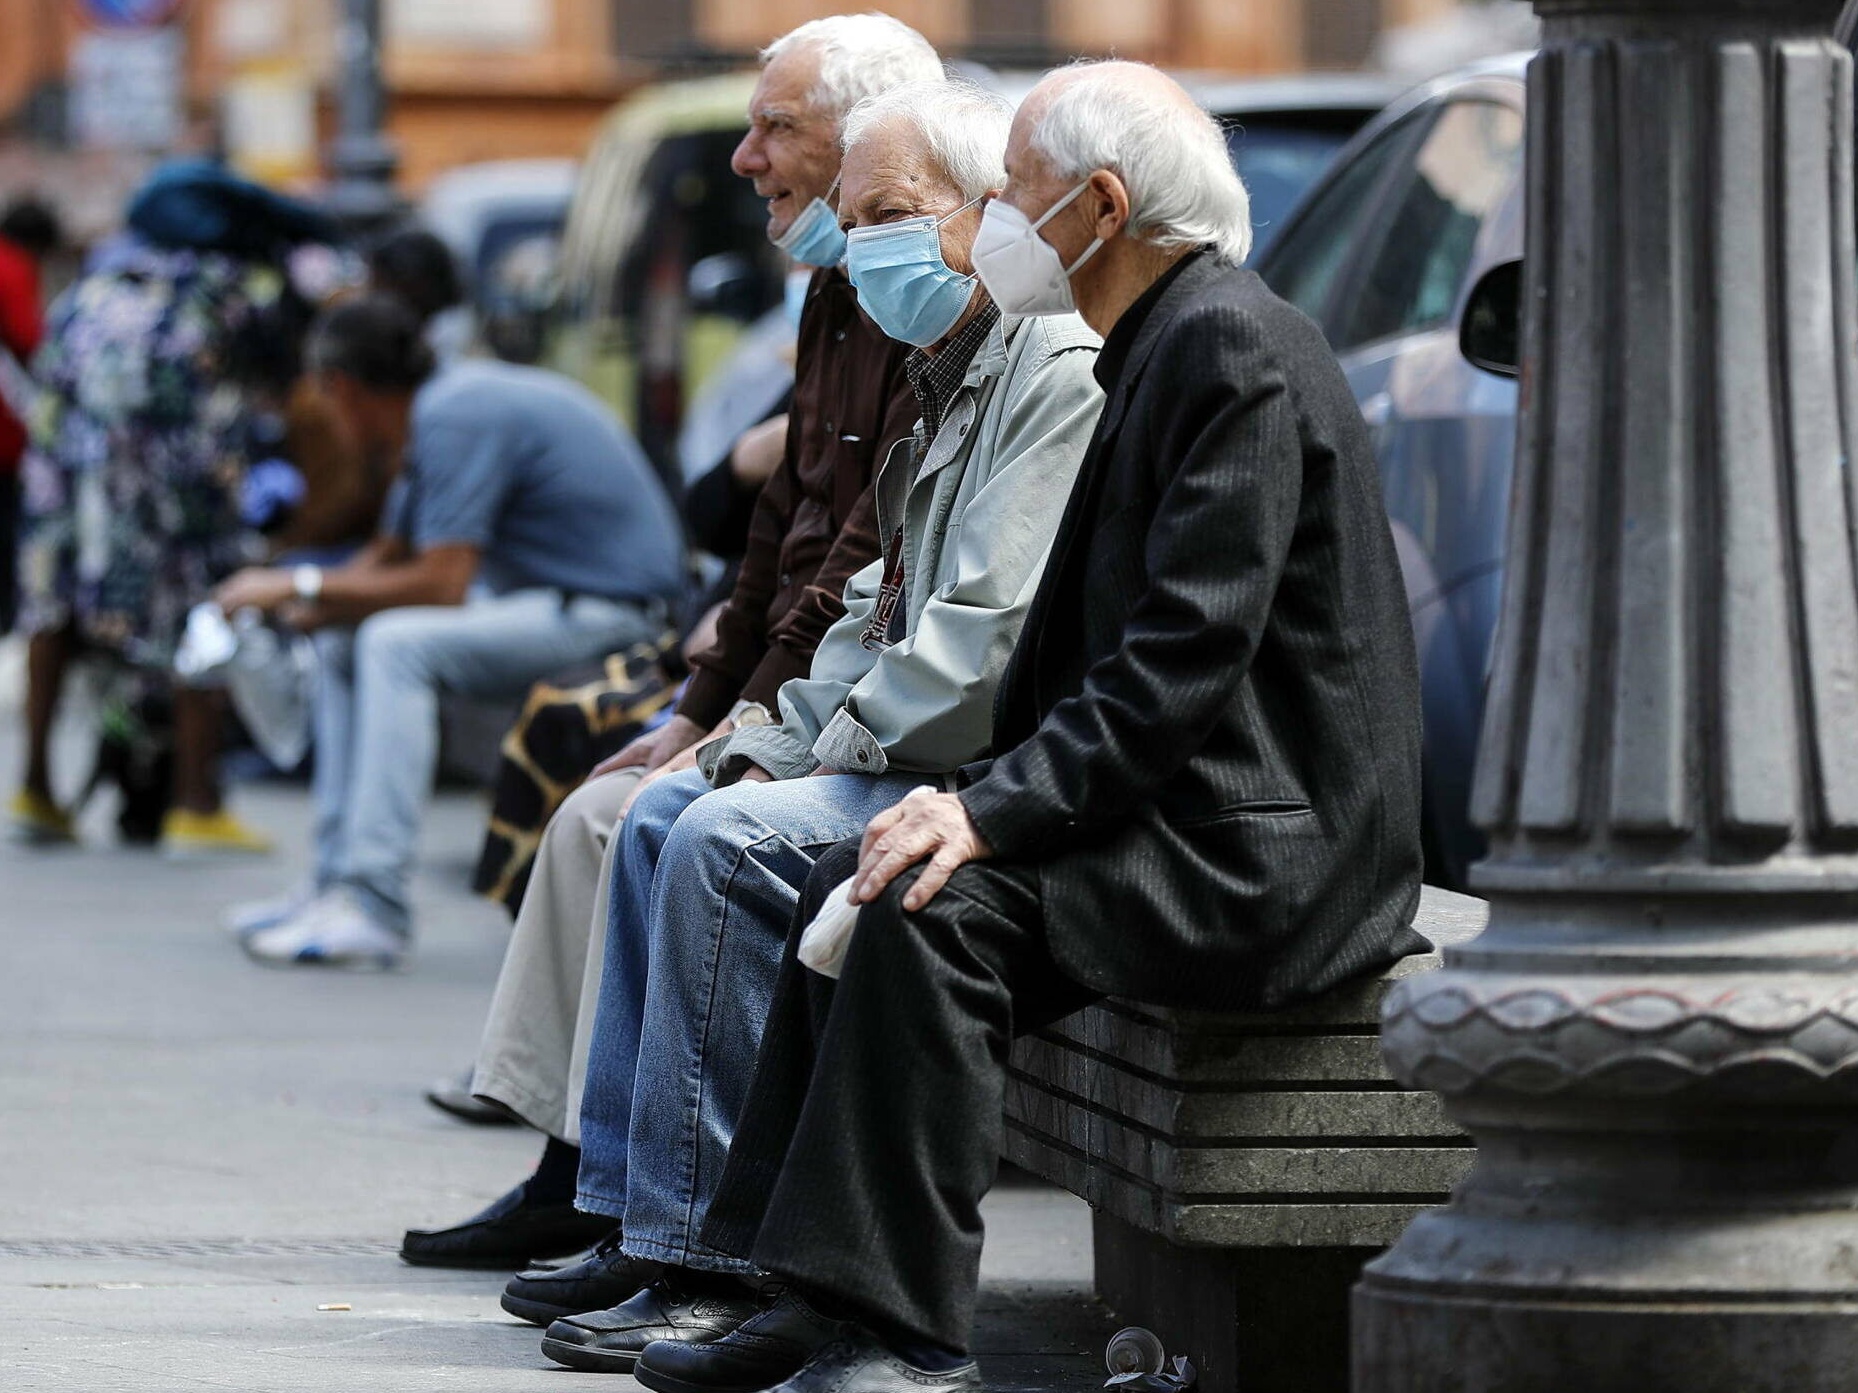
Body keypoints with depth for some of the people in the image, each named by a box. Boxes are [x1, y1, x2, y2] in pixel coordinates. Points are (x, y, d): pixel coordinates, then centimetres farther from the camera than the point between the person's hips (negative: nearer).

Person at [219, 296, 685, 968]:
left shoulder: (457, 419, -19)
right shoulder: (445, 404, 12)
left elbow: (440, 584, -24)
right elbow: (388, 560, 18)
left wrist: (304, 586, -14)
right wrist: (281, 601, 4)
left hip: (608, 612, -11)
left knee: (398, 642, -26)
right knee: (344, 643, 13)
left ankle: (373, 909, -29)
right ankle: (338, 881, 8)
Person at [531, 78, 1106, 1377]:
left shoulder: (1063, 370, -16)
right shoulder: (953, 374, 18)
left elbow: (986, 640, -22)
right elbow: (883, 613, 21)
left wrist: (831, 753, -13)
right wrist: (769, 748, 7)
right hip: (914, 765, 11)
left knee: (729, 845, -22)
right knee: (667, 816, 8)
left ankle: (712, 1262, -18)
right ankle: (634, 1215, 8)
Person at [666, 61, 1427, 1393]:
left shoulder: (1233, 348, -15)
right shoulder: (1169, 343, 18)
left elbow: (1187, 658, -23)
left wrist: (995, 808, -25)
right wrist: (993, 794, 6)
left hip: (1260, 852, -11)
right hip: (1197, 816, 11)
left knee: (942, 904, -25)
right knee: (861, 878, 5)